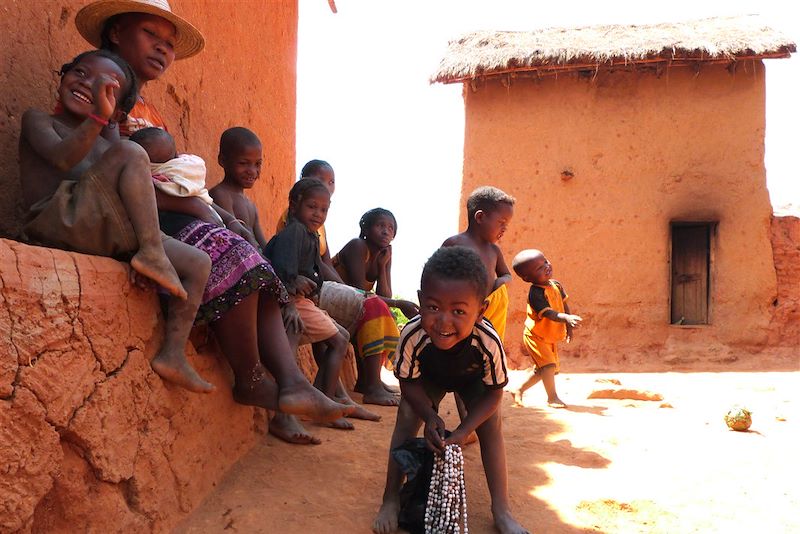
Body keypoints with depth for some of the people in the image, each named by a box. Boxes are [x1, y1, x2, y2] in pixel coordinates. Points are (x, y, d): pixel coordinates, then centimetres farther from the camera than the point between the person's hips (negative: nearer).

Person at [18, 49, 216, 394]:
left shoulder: (105, 146, 29)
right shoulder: (37, 120, 12)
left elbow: (128, 204, 21)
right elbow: (62, 157, -12)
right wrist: (98, 117, -24)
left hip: (107, 237, 7)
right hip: (58, 224, -7)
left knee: (199, 264, 0)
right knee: (131, 153, -24)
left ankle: (173, 353, -6)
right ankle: (152, 253, -28)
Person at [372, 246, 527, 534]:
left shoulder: (489, 342, -42)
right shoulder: (412, 335, -42)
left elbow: (494, 393, -25)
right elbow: (409, 383, -23)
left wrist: (463, 430, -34)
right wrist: (431, 417, -37)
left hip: (473, 380, 0)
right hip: (428, 378, 0)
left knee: (491, 424, -14)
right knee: (407, 418, -16)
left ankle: (501, 509, -1)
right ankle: (390, 500, -4)